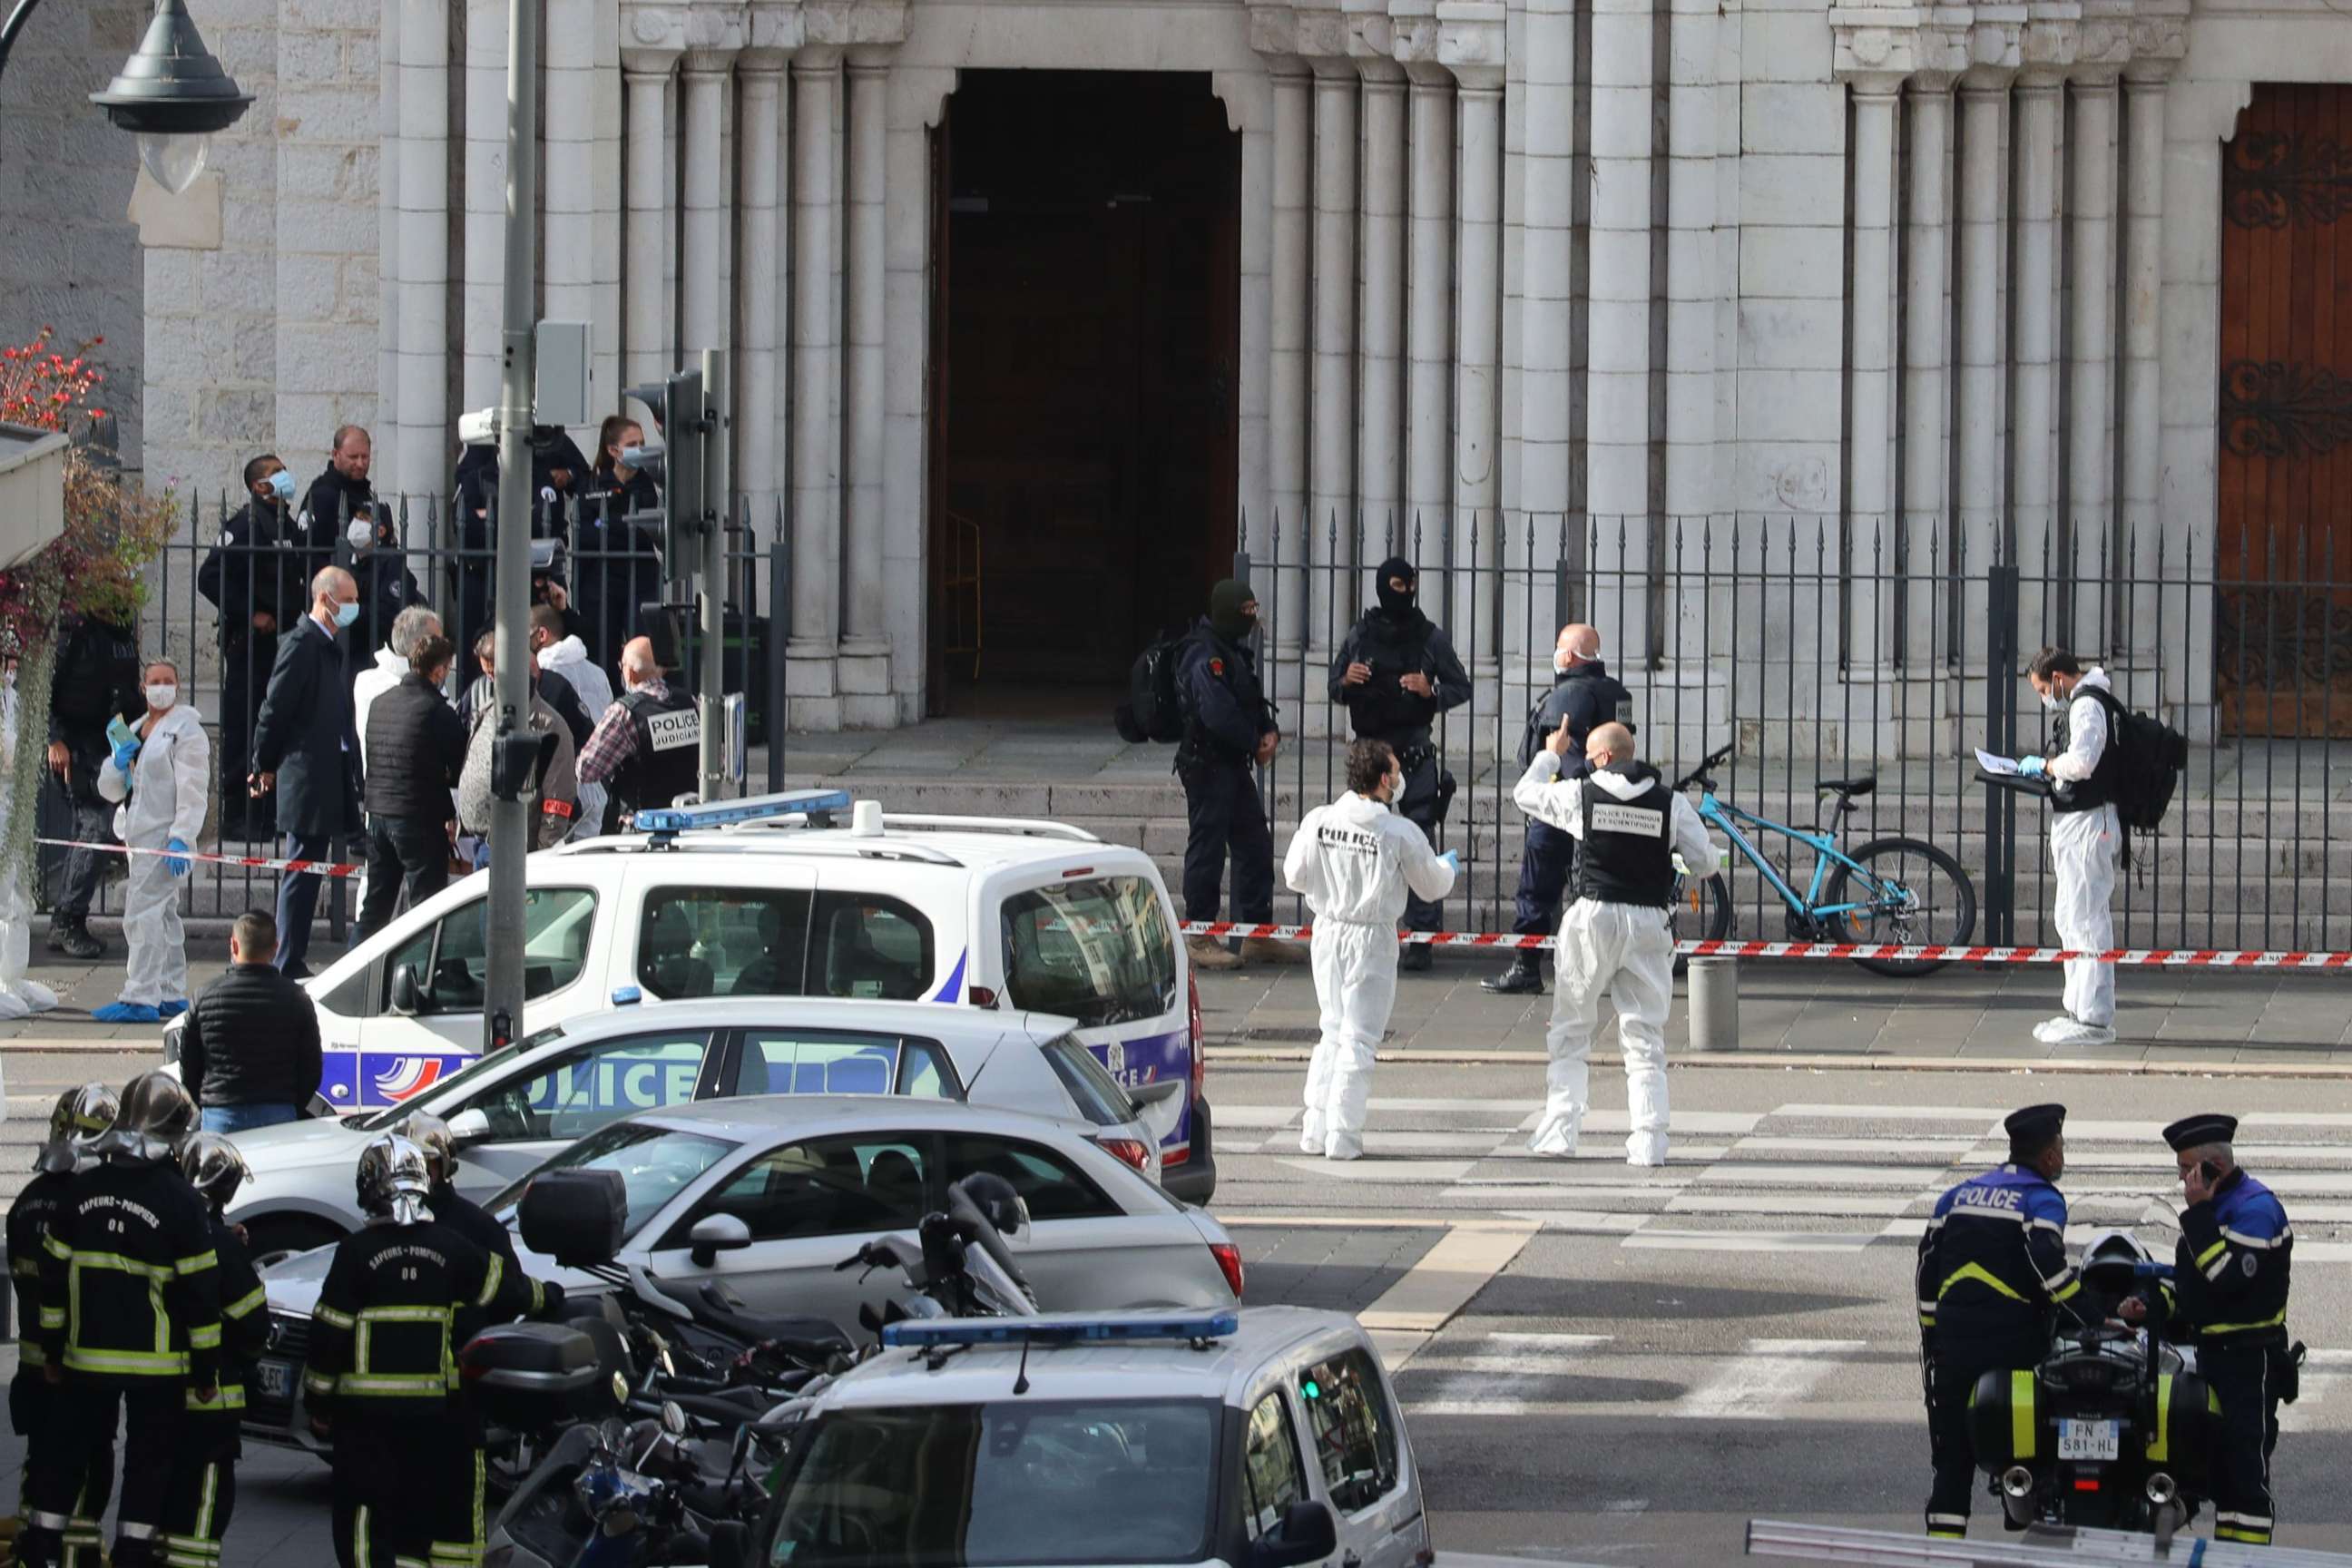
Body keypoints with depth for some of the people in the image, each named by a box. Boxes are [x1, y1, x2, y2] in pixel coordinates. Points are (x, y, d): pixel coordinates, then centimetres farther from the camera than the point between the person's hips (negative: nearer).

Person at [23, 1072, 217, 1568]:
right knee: (149, 1458, 7)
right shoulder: (179, 1200, -13)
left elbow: (54, 1276, 5)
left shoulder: (85, 1189, -1)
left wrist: (52, 1349, 14)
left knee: (71, 1451, 14)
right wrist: (207, 1368, -3)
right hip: (157, 1361, -4)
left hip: (87, 1357, 4)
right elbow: (200, 1291, -11)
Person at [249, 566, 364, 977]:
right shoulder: (301, 644, -13)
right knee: (301, 873, -6)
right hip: (307, 777, -9)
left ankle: (290, 962, 15)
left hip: (326, 779, 9)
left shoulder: (327, 647, 17)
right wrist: (265, 768, -7)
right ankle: (288, 964, -4)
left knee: (304, 874, 11)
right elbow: (275, 708, -14)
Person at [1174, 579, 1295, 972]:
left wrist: (1269, 732, 1)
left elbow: (1253, 701, 22)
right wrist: (1255, 744, -11)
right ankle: (1199, 941, 0)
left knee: (1255, 846, 12)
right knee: (1207, 848, -5)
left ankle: (1259, 934, 19)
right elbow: (1218, 715, -25)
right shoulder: (1205, 656, -18)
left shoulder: (1236, 651, 15)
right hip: (1207, 763, -10)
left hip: (1234, 764, 10)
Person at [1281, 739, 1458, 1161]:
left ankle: (1316, 1128, 14)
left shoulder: (1319, 821, -6)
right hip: (1371, 939, -4)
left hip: (1327, 932, 4)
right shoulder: (1400, 833, -14)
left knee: (1332, 1030, 17)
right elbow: (1432, 886, -2)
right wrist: (1448, 865, 21)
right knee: (1359, 1037, 4)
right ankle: (1342, 1134, 3)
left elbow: (1296, 878, 3)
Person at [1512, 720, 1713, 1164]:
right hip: (1648, 924, 1)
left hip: (1593, 917, -1)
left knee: (1569, 1031, 12)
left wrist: (1550, 754, 32)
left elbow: (1524, 794, 14)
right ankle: (1649, 1140, -2)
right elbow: (1703, 859, 2)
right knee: (1645, 1038, 6)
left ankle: (1560, 1130, 7)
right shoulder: (1671, 804, -1)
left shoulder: (1580, 795, -3)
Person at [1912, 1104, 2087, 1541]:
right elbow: (2048, 1266, -19)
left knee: (1953, 1456, 7)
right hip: (2014, 1348, -5)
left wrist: (1932, 1340, 22)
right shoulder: (2040, 1200, -4)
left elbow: (1926, 1272, 16)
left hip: (1953, 1342, 5)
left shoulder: (1958, 1196, 15)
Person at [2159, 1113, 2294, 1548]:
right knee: (2220, 1464, 13)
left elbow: (2228, 1276, -27)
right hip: (2213, 1353, 10)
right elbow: (2189, 1280, 24)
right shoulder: (2216, 1205, 16)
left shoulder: (2255, 1208, -15)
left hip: (2249, 1360, -10)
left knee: (2247, 1468, -10)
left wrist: (2199, 1214, -24)